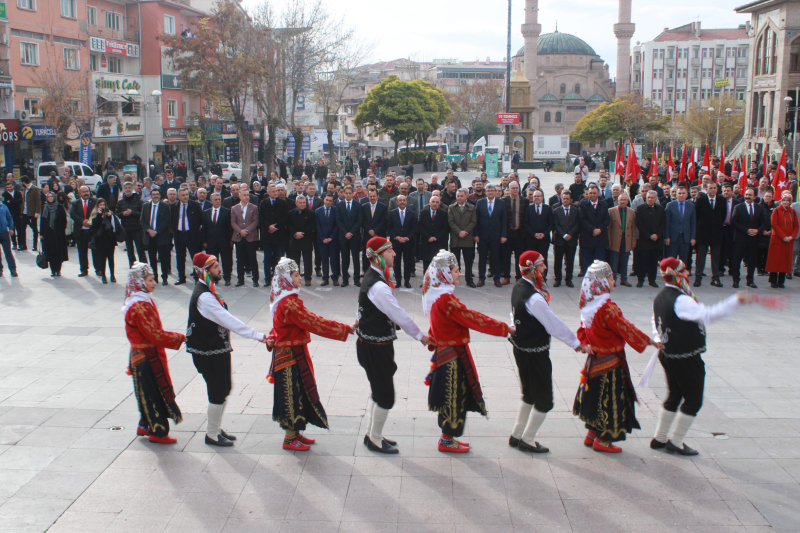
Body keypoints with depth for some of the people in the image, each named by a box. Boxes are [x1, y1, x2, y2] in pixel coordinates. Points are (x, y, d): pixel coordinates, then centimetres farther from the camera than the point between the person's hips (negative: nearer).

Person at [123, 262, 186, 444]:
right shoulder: (140, 306, -23)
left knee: (149, 394, 19)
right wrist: (181, 338, -17)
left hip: (145, 356, 10)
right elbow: (155, 335, -24)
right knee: (155, 393, 1)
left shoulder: (144, 301, 9)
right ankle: (158, 432, 11)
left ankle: (145, 426, 31)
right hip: (147, 358, -10)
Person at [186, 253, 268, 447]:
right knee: (218, 394, 1)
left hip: (218, 349, 10)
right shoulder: (204, 297, -25)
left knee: (224, 391, 18)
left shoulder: (209, 291, 8)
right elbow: (228, 320, -27)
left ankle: (216, 428, 32)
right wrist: (258, 336, -26)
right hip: (209, 353, -10)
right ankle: (212, 435, 16)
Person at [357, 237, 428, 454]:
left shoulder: (373, 278, 7)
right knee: (385, 395, 2)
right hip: (375, 348, -10)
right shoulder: (378, 286, -26)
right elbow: (398, 314, -21)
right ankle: (375, 441, 17)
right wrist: (419, 335, -9)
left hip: (372, 344, 10)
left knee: (378, 391, 20)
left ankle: (371, 435, 32)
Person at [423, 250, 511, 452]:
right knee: (453, 398, 3)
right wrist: (505, 328, -17)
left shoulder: (438, 296, 6)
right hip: (453, 357, -10)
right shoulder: (446, 299, -25)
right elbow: (472, 318, -23)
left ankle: (448, 437, 30)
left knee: (451, 398, 18)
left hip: (445, 353, 10)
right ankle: (447, 441, 16)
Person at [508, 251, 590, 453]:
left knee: (529, 395, 23)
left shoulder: (519, 288, 1)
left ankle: (517, 435, 32)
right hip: (535, 354, -9)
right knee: (544, 401, 7)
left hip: (521, 350, 9)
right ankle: (527, 440, 18)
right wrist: (576, 344, -10)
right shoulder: (534, 298, -27)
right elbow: (554, 324, -19)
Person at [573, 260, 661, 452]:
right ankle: (602, 440, 13)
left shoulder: (589, 305, 2)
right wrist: (650, 341, -9)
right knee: (611, 398, 3)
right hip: (610, 362, -9)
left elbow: (583, 332, 11)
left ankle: (592, 434, 28)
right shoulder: (607, 307, -25)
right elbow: (626, 329, -19)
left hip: (596, 358, 9)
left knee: (598, 397, 19)